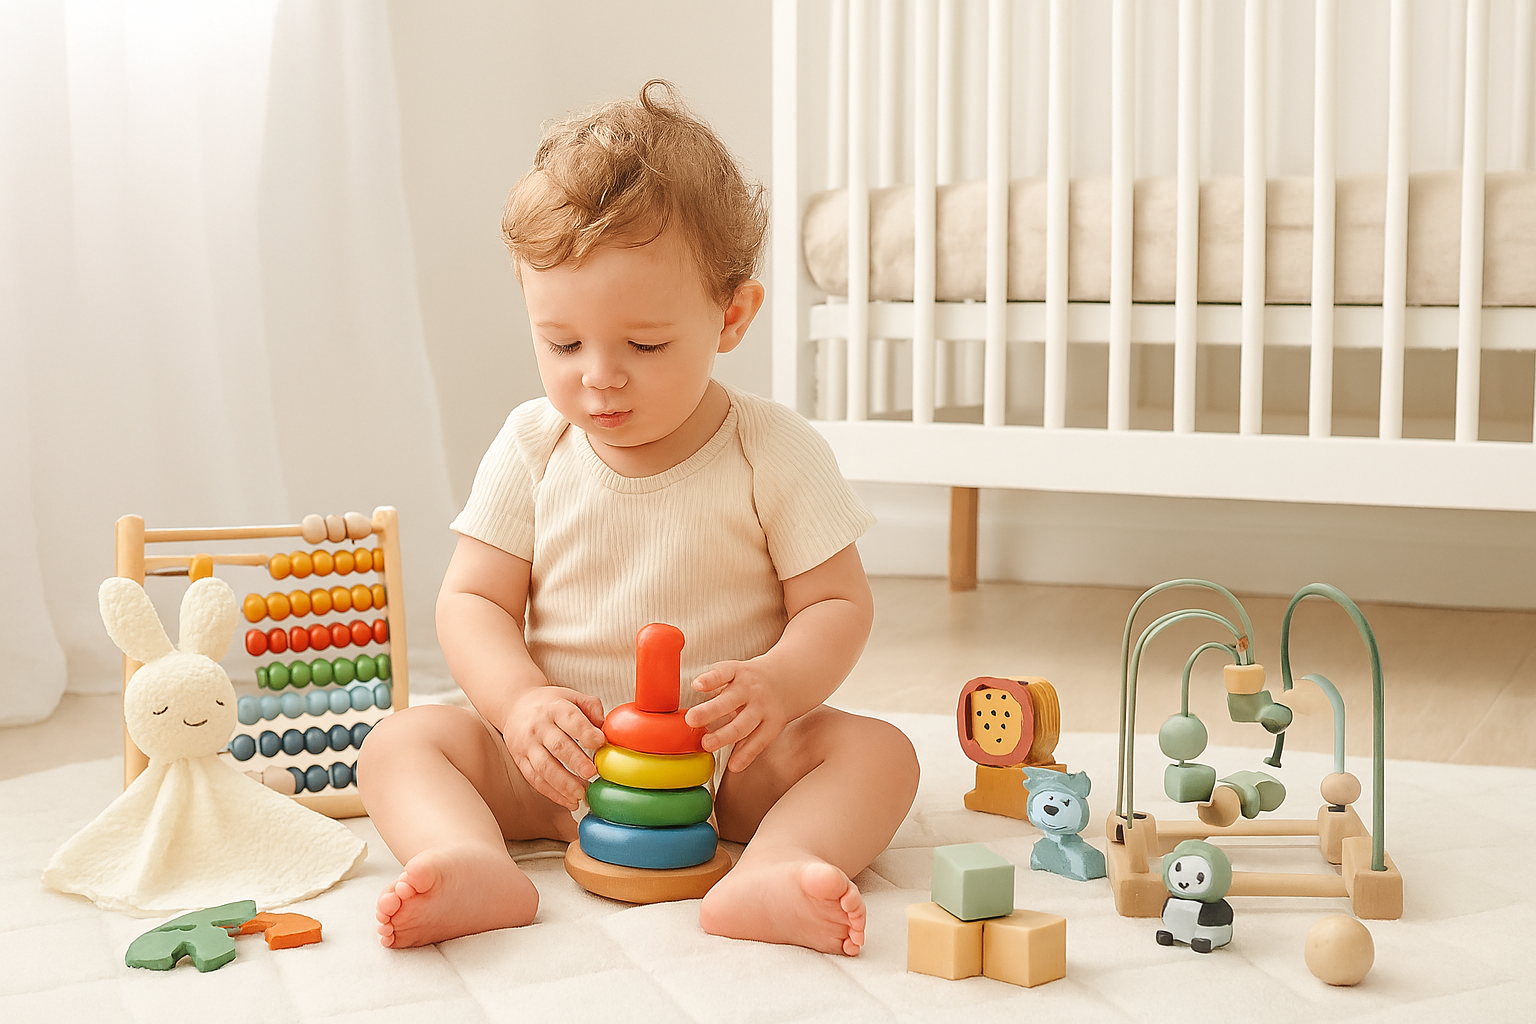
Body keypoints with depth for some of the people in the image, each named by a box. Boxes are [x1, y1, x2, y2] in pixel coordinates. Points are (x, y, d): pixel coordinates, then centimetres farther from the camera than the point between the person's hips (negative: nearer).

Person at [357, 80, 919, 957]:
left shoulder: (774, 453, -7)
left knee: (878, 751, -25)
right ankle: (473, 866, -43)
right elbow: (474, 598, 1)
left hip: (729, 762, -2)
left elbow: (838, 603, -5)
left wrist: (775, 685, -27)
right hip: (562, 768, 2)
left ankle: (770, 873, -50)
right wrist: (521, 702, -20)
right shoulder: (533, 449, -1)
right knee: (401, 740, -17)